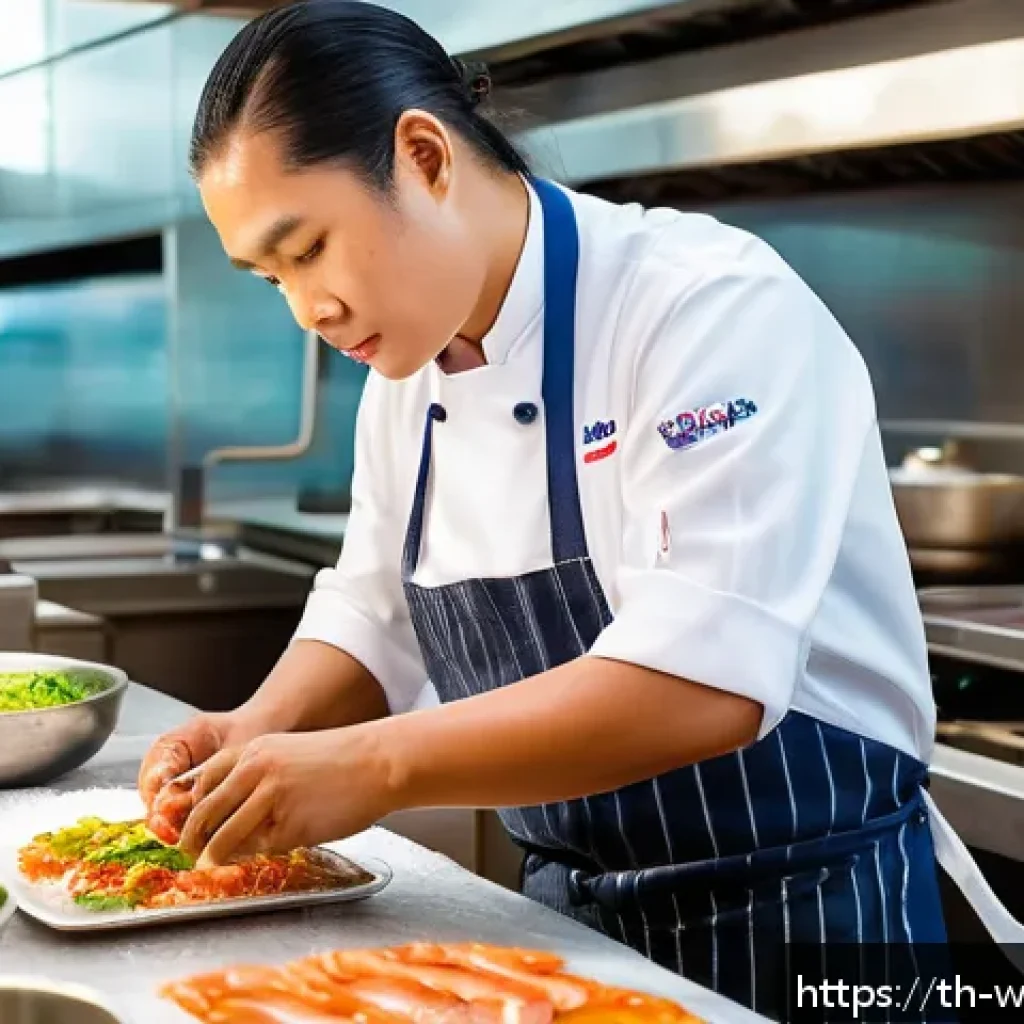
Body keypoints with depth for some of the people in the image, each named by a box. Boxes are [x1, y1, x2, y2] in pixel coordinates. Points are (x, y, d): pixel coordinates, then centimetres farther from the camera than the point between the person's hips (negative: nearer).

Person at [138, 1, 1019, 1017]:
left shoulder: (715, 308, -22)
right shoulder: (405, 375, 3)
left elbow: (701, 683, -31)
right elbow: (372, 622, 12)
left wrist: (374, 767, -29)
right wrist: (265, 731, -7)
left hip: (800, 917, -6)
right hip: (566, 912, 7)